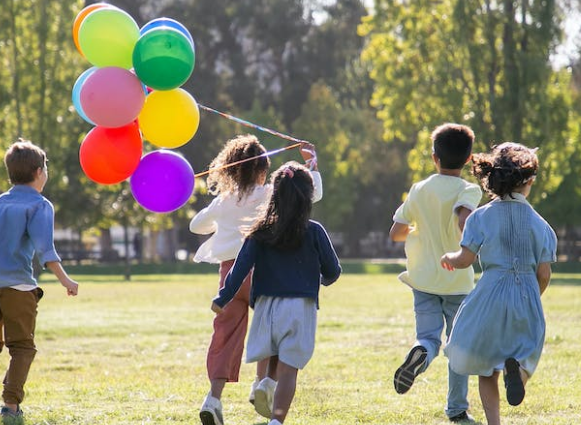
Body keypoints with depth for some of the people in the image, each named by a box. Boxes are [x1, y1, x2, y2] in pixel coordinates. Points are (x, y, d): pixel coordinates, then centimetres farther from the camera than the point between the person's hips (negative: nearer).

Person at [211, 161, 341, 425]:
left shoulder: (262, 232, 2)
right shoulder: (314, 232, -2)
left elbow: (241, 267, -5)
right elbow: (333, 270, 6)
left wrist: (223, 299, -1)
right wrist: (323, 280, 28)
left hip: (267, 305, 2)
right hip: (300, 307, -2)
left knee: (273, 363, 22)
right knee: (288, 369, -5)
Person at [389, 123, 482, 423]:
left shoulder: (419, 190, 3)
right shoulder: (469, 190, -9)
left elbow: (395, 233, 6)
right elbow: (465, 221, -30)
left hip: (424, 279, 2)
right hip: (458, 281, -2)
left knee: (429, 337, 0)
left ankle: (420, 353, -37)